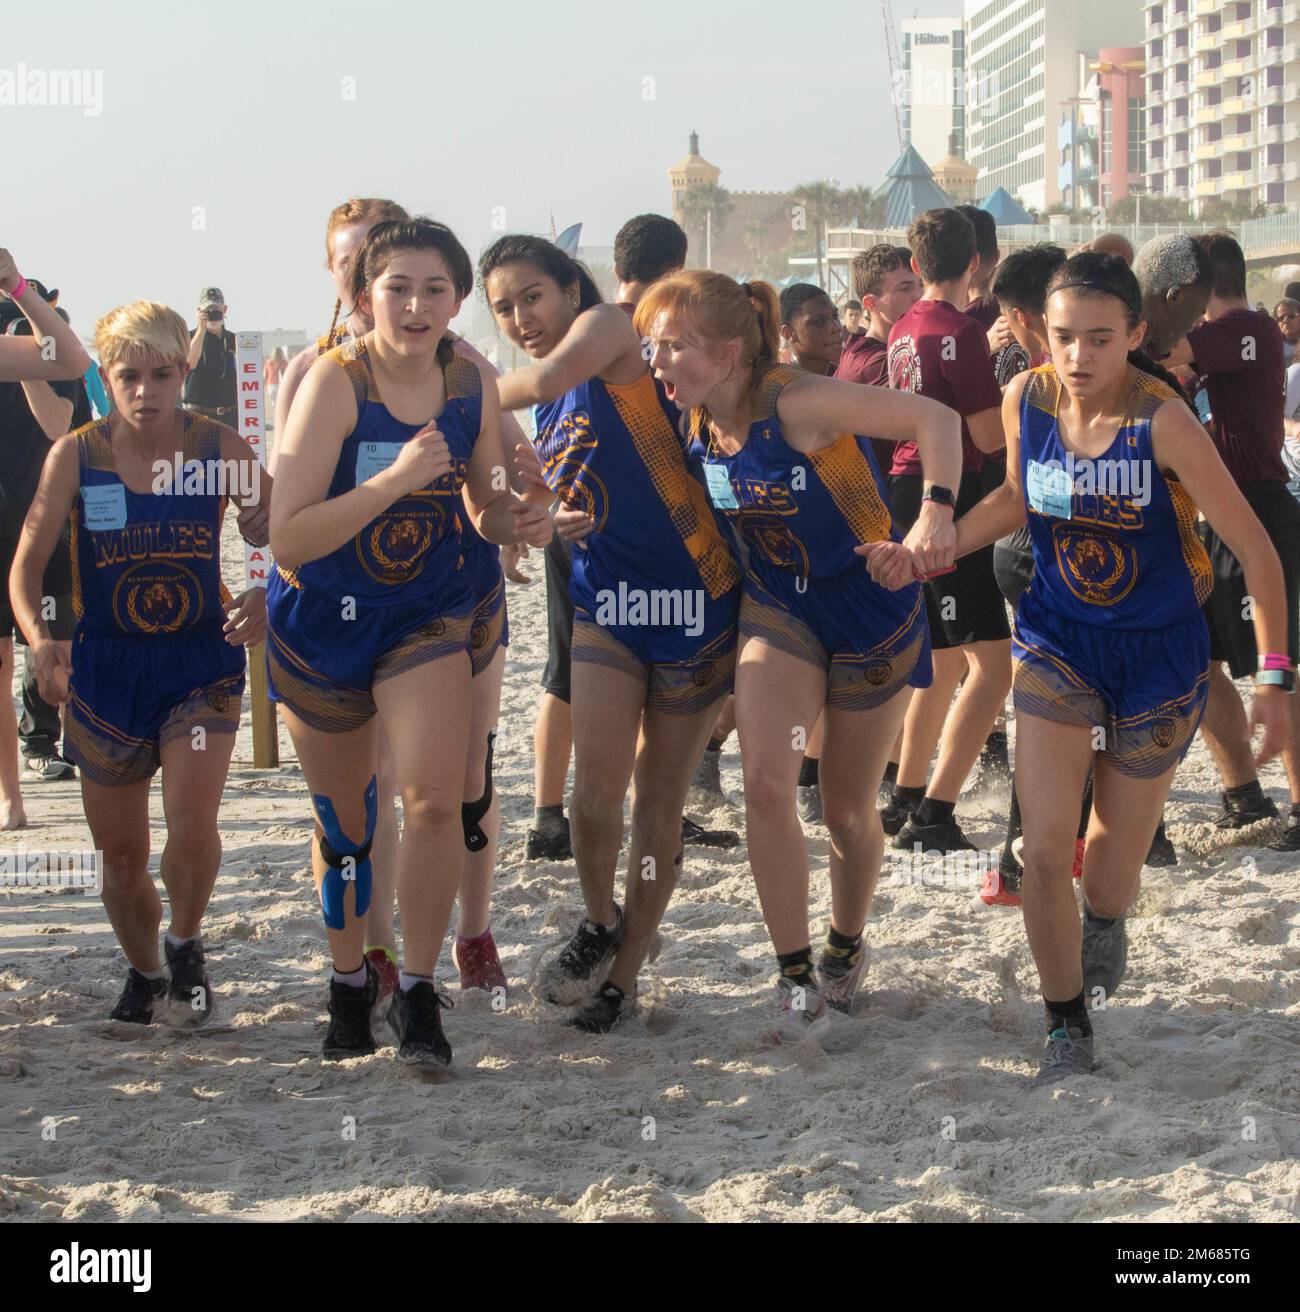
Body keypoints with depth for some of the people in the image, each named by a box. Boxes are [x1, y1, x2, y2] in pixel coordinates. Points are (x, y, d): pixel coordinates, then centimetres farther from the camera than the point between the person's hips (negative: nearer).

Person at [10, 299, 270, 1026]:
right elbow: (28, 562, -4)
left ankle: (186, 946, 7)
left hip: (202, 661, -1)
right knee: (122, 855, 10)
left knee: (192, 819, -22)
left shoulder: (218, 448, -7)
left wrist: (268, 596, -24)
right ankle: (145, 973, 38)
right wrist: (40, 639, -22)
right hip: (106, 668, 1)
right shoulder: (76, 455, -6)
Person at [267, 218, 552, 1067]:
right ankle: (350, 983, 35)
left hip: (429, 613, 2)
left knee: (435, 799, -19)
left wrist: (515, 520, -14)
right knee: (344, 821, 13)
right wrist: (396, 478, -35)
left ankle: (418, 993, -4)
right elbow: (289, 536, -27)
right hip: (321, 619, -2)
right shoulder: (335, 381, -20)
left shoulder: (475, 387, -8)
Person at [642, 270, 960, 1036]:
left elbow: (936, 420, -26)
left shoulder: (795, 404, -26)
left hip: (870, 607, -4)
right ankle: (795, 971, -7)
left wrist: (936, 511, -43)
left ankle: (848, 946, 39)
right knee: (766, 778, -20)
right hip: (777, 607, 4)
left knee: (848, 809, 9)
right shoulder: (698, 425, -6)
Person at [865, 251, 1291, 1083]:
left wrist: (1275, 678, -21)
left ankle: (1105, 922, 52)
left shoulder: (1162, 422, -24)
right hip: (1058, 641, 2)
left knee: (1120, 843, 14)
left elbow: (1254, 547, -19)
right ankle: (1068, 1034, 9)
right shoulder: (1026, 401, -11)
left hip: (1158, 652, -2)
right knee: (1043, 850, -9)